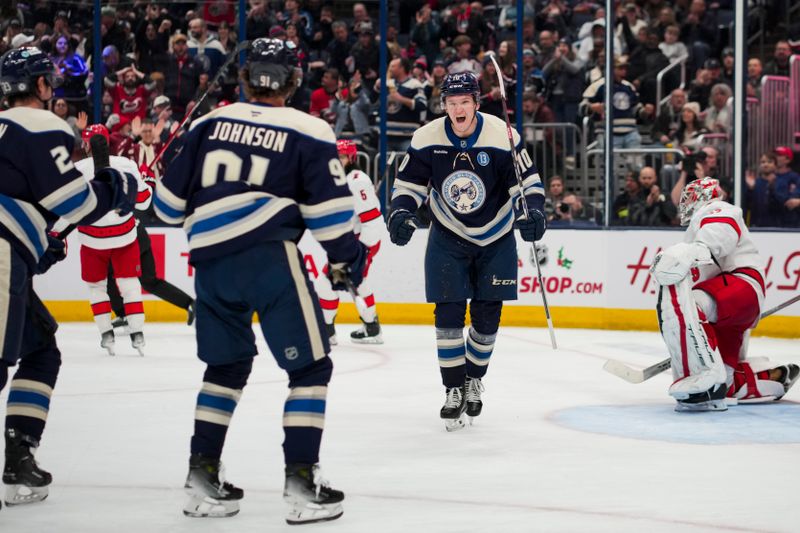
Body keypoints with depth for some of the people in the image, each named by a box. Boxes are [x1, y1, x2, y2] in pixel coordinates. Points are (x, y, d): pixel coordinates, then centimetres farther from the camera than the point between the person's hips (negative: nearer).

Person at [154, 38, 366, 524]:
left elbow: (172, 199, 18)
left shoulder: (209, 124, 14)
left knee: (227, 364, 21)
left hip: (211, 260, 5)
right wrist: (346, 259, 13)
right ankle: (301, 481, -4)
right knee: (311, 366, 4)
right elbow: (328, 208, -1)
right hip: (270, 256, -5)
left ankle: (203, 476, 20)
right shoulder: (309, 133, 3)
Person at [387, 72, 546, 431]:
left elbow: (527, 180, -10)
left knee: (487, 315, 4)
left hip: (496, 239, 0)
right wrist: (401, 213, -16)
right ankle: (454, 389, 2)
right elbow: (409, 182, 0)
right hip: (448, 238, 0)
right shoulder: (427, 139, -12)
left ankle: (474, 379, 27)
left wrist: (532, 212, -27)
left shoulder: (502, 136, -17)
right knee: (449, 313, -8)